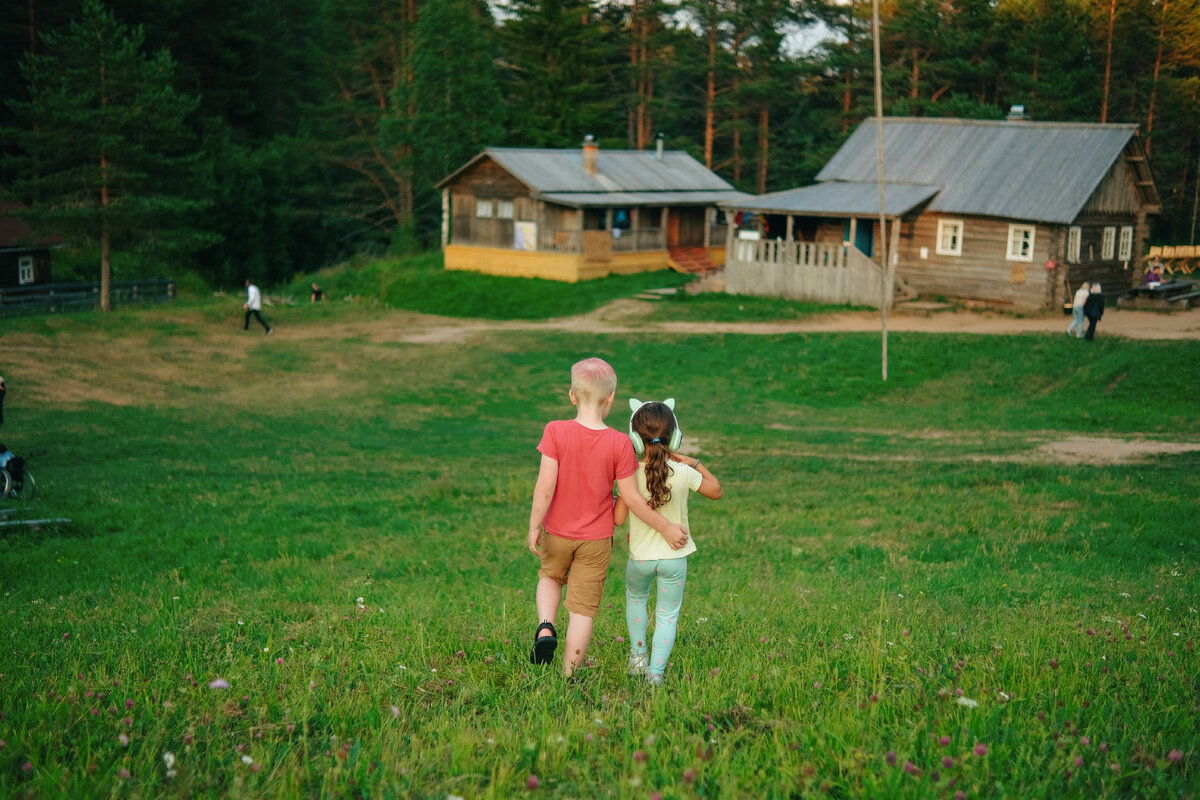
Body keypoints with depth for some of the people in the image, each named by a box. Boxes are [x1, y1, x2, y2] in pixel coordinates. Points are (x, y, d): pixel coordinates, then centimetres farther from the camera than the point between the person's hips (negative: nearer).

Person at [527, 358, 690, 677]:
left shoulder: (556, 431, -16)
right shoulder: (619, 444, -15)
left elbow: (545, 485, -18)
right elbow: (631, 498, -10)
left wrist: (534, 526, -7)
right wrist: (666, 527, 1)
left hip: (557, 531, 1)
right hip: (596, 537, -1)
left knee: (550, 577, 30)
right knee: (584, 608, 9)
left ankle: (545, 626, 5)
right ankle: (568, 676, 13)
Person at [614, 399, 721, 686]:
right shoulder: (684, 473, -14)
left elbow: (618, 518, -13)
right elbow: (716, 491, 4)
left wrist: (617, 498, 5)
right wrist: (695, 464, 8)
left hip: (640, 556, 1)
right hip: (674, 557, -1)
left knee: (635, 598, 30)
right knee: (667, 615, 12)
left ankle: (638, 654, 32)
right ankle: (656, 671, 3)